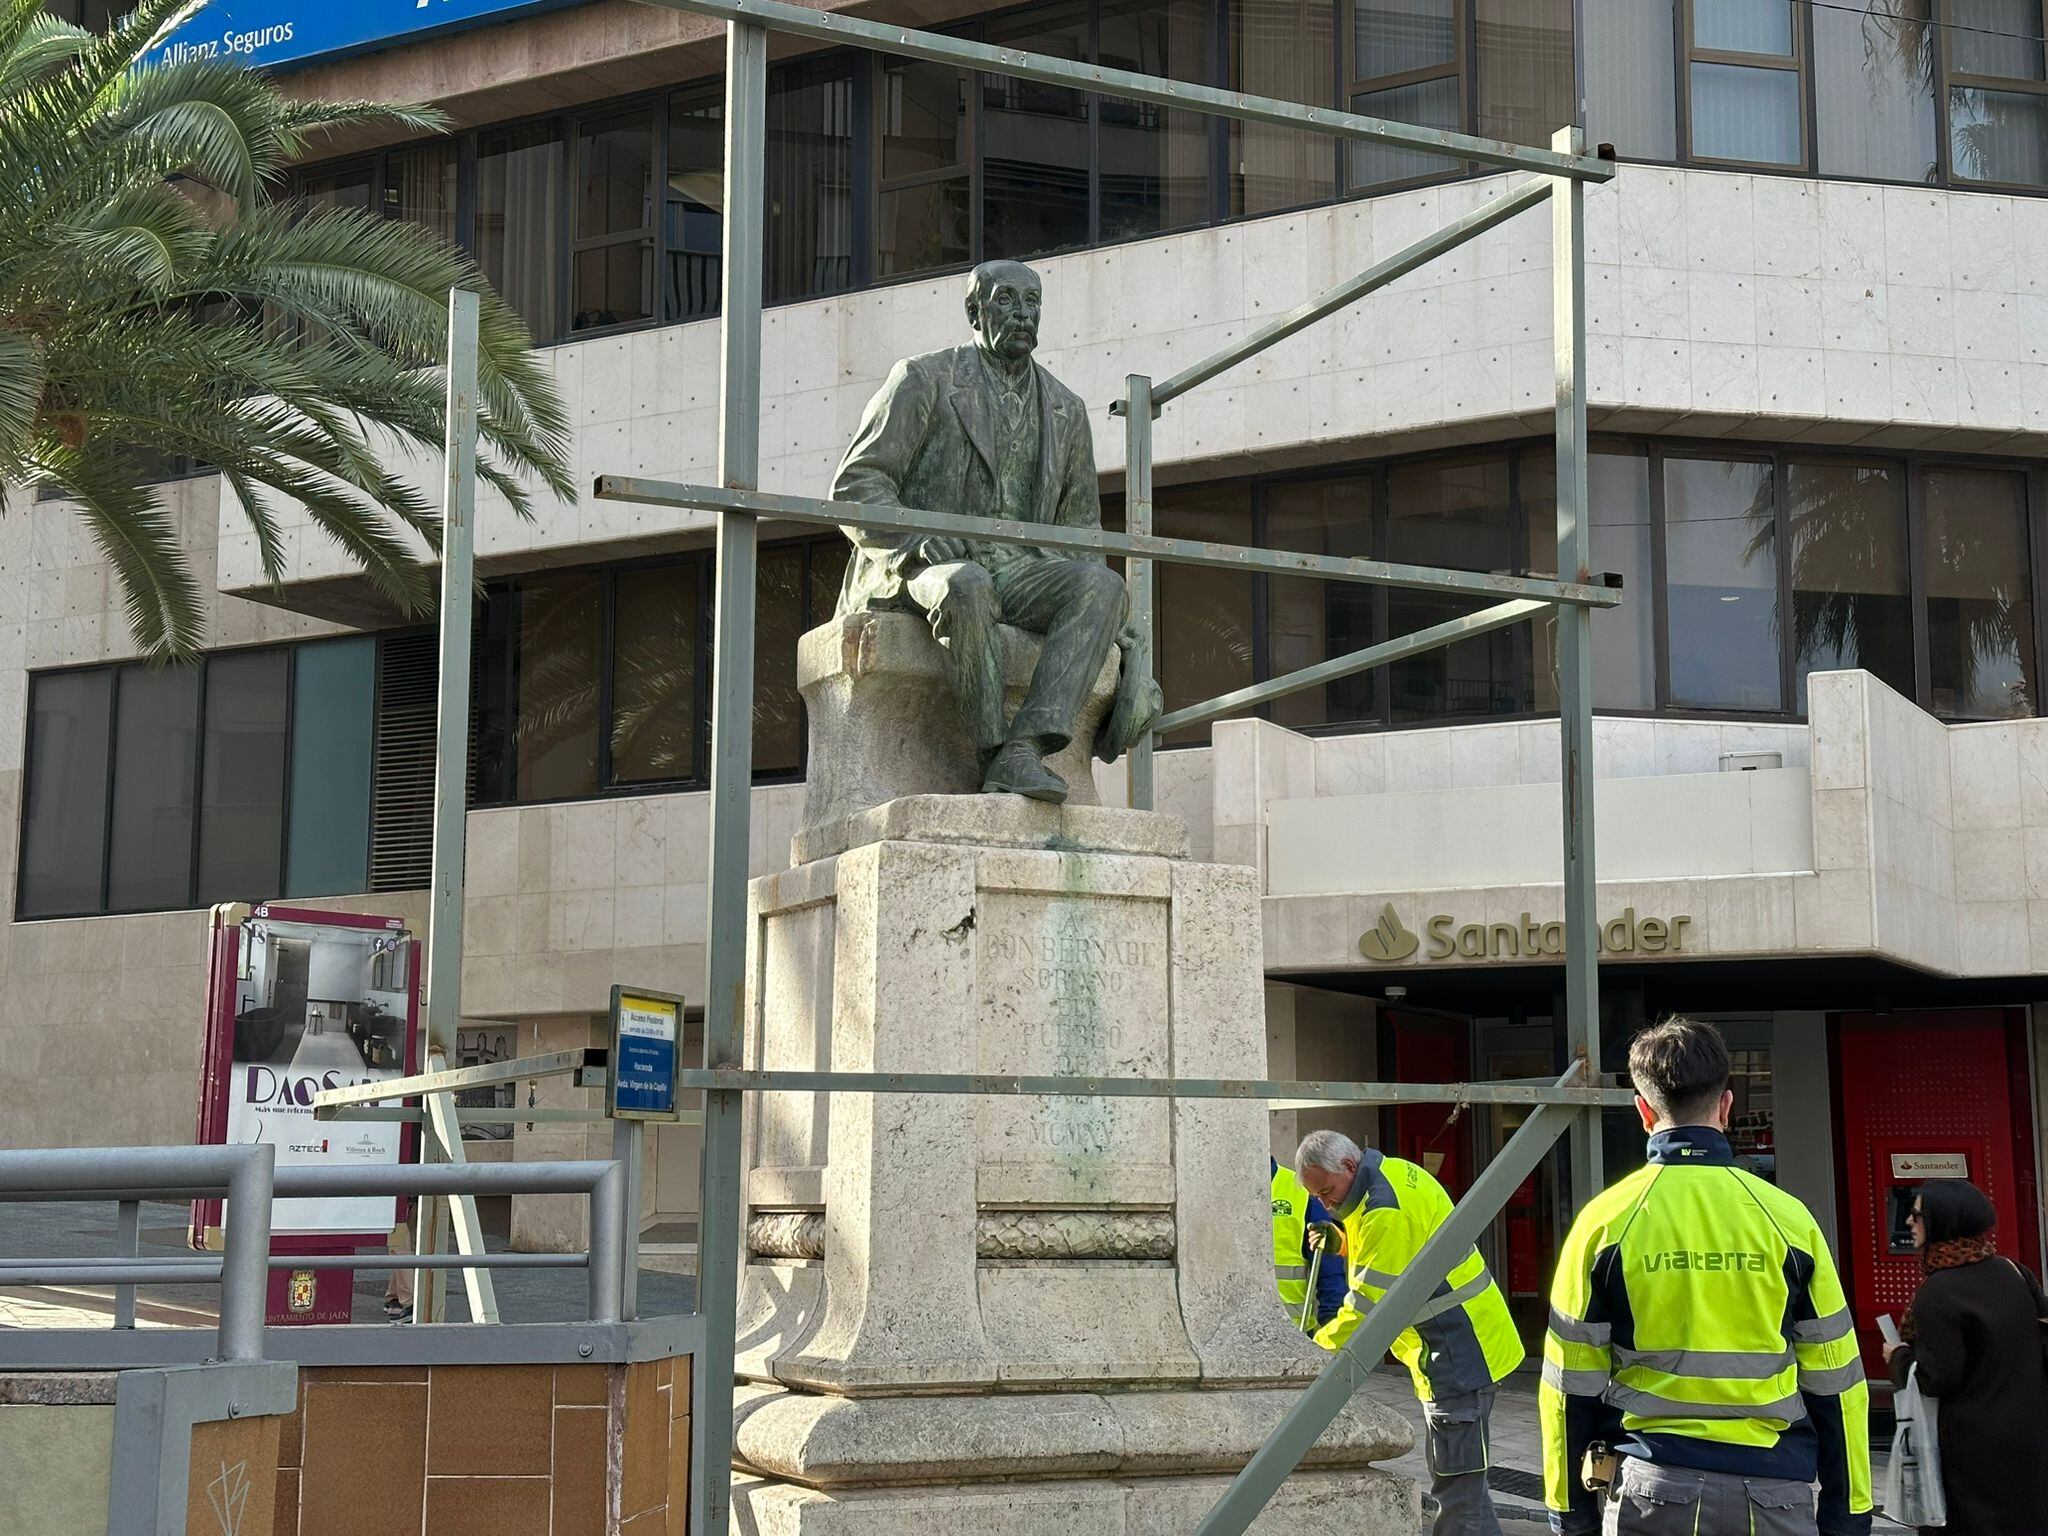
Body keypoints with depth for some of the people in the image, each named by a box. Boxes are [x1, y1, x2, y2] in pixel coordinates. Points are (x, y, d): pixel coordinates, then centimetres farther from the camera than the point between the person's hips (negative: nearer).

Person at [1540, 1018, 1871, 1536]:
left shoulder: (1606, 1221, -2)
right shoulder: (1786, 1217, 0)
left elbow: (1571, 1382, 2)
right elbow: (1834, 1380, 3)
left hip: (1654, 1491, 0)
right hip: (1773, 1492, 1)